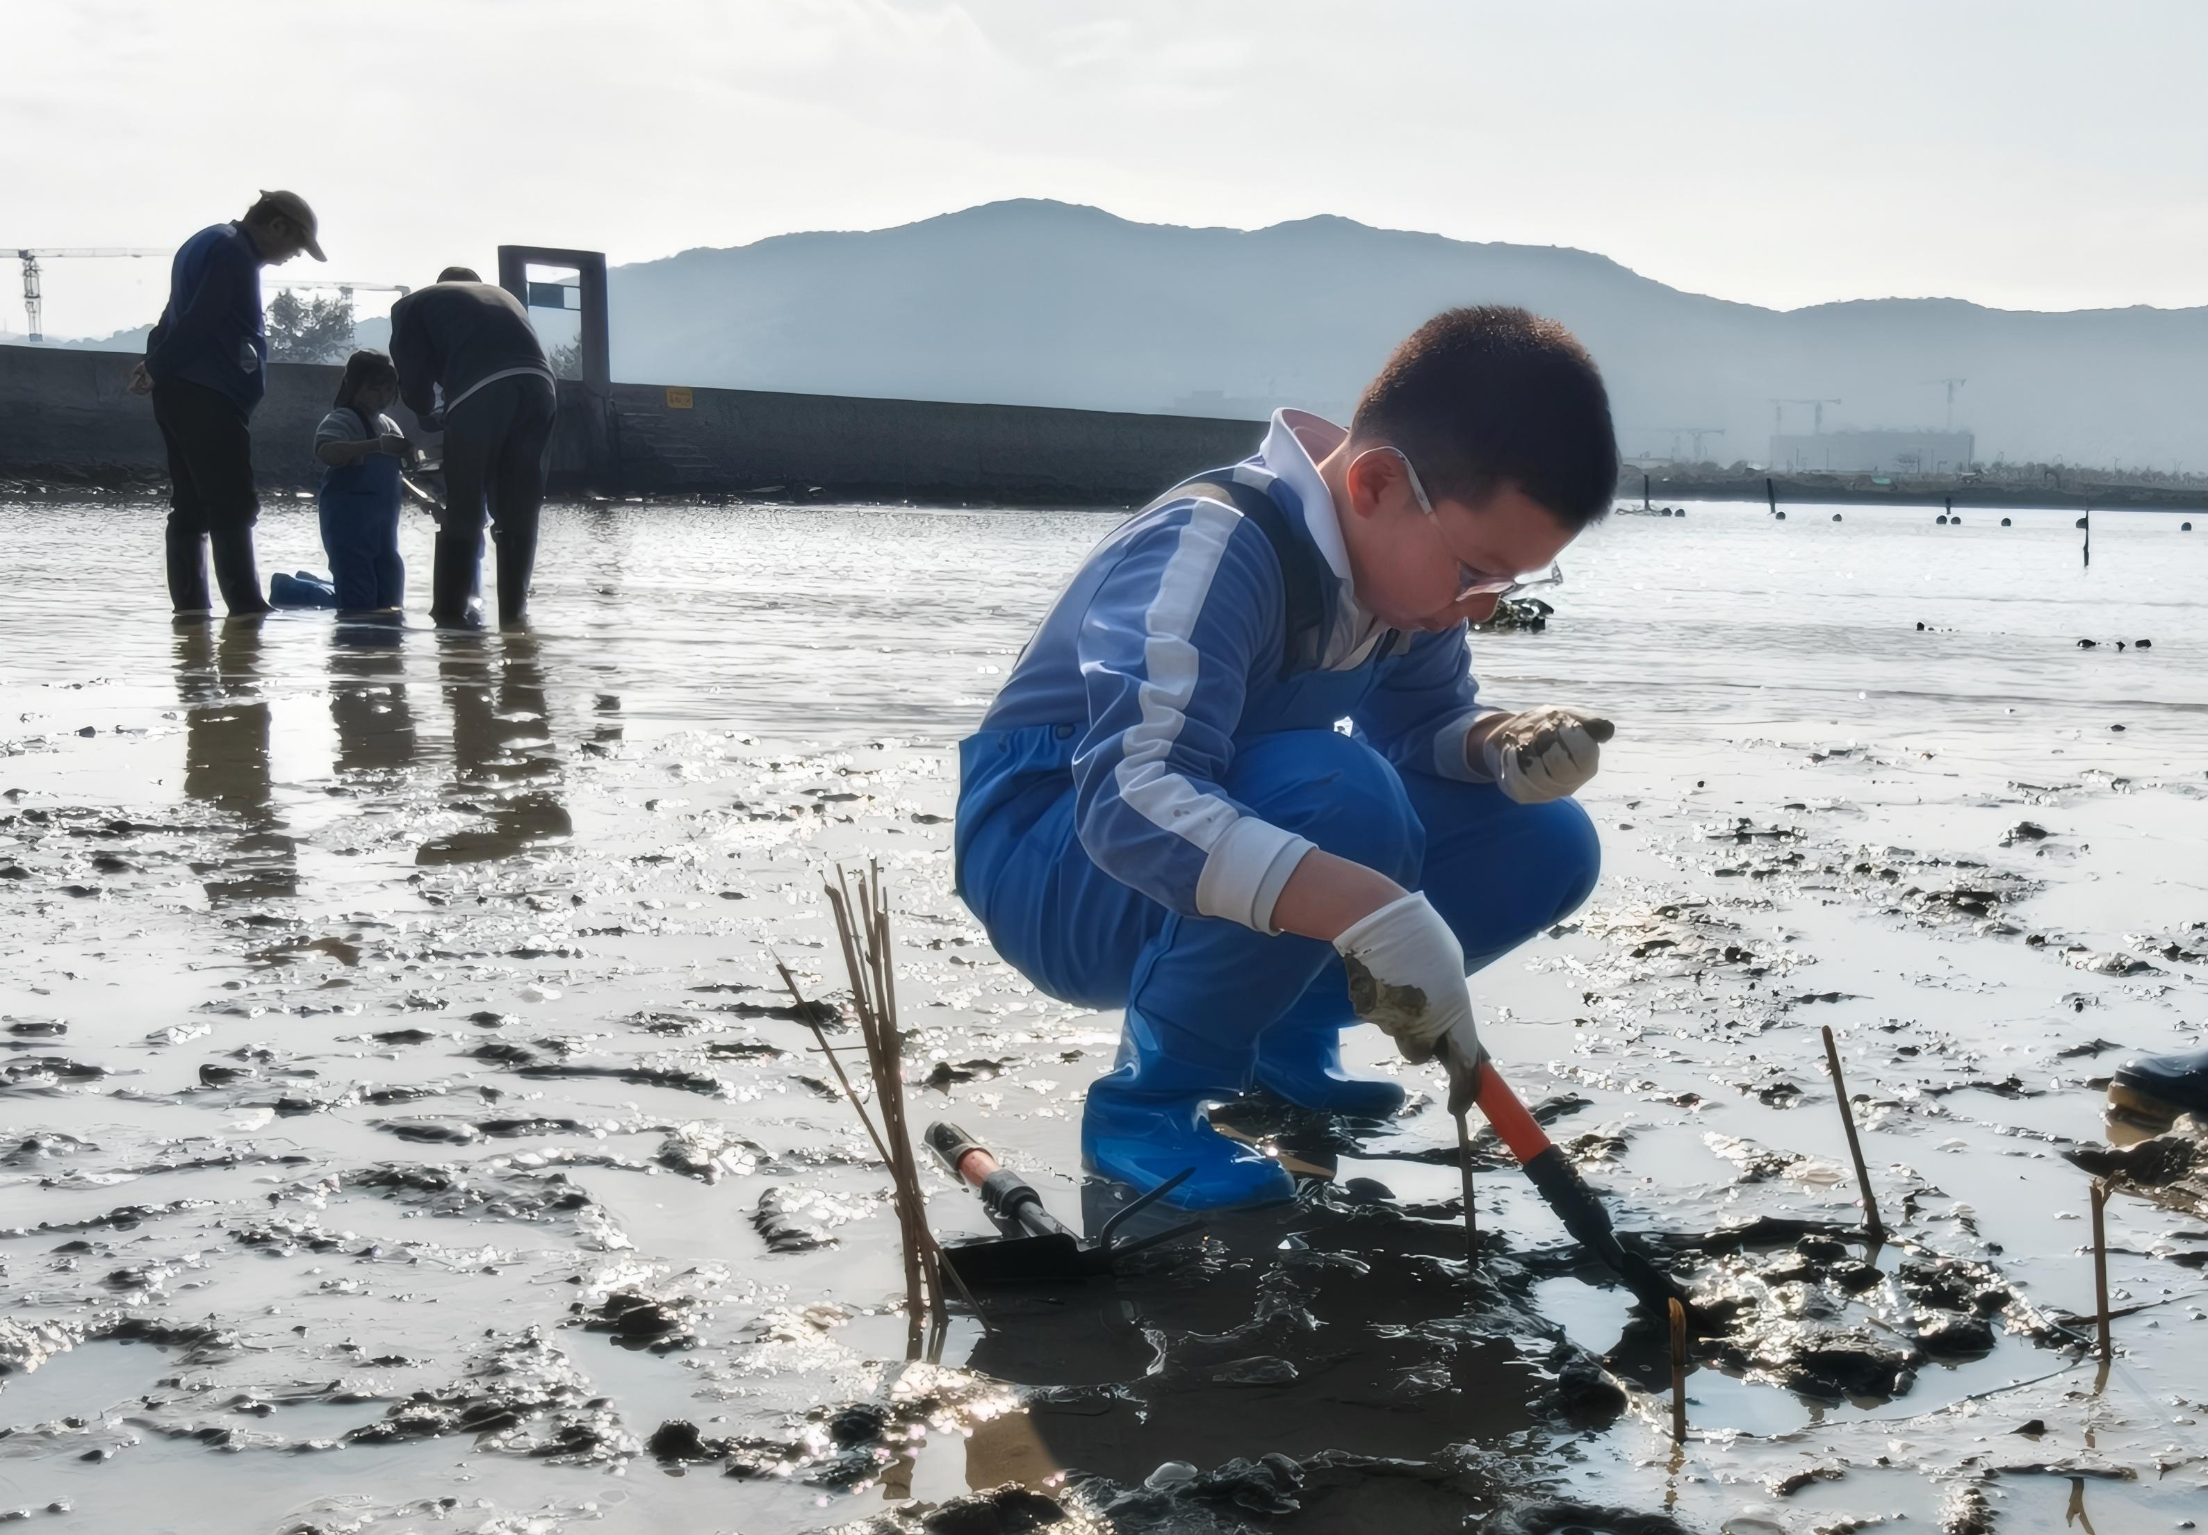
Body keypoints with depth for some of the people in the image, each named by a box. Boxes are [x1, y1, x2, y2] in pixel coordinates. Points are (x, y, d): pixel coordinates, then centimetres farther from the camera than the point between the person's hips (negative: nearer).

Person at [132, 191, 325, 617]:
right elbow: (199, 321, -18)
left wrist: (158, 364, 11)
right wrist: (157, 368, -9)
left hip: (179, 392, 10)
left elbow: (182, 314, 21)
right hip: (209, 397, -10)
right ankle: (246, 606, -13)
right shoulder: (234, 253, -12)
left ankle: (190, 605, 9)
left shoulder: (206, 243, 22)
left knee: (191, 504, 9)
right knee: (234, 505, -10)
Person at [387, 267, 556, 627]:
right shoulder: (503, 295, 39)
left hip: (478, 392, -4)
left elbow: (412, 377, 16)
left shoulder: (415, 303, 27)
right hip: (537, 385, 4)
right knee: (519, 510, 11)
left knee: (462, 509, 6)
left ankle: (450, 610, 6)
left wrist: (429, 415, 38)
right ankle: (514, 609, 11)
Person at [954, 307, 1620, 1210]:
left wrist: (1502, 747, -17)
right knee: (1338, 798, -37)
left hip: (1233, 827, 8)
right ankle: (1151, 1099, -17)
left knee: (1544, 842, -4)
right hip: (1056, 861, -8)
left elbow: (1424, 725, 8)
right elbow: (1131, 799, -44)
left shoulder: (1409, 556, -5)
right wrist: (1372, 911, -55)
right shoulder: (1215, 549, -31)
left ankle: (1284, 1035, 10)